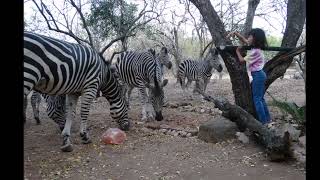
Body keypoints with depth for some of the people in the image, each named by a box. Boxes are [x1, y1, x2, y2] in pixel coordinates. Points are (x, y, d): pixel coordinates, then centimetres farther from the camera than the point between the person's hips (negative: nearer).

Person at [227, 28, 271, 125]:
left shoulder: (254, 52, -21)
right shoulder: (255, 47, 7)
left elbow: (242, 60, -11)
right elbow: (243, 39, 17)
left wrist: (237, 51, 3)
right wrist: (235, 33, 6)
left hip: (258, 75, -10)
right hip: (260, 74, 10)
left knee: (257, 99, -3)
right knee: (260, 98, 16)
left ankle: (263, 121, 2)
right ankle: (267, 118, 24)